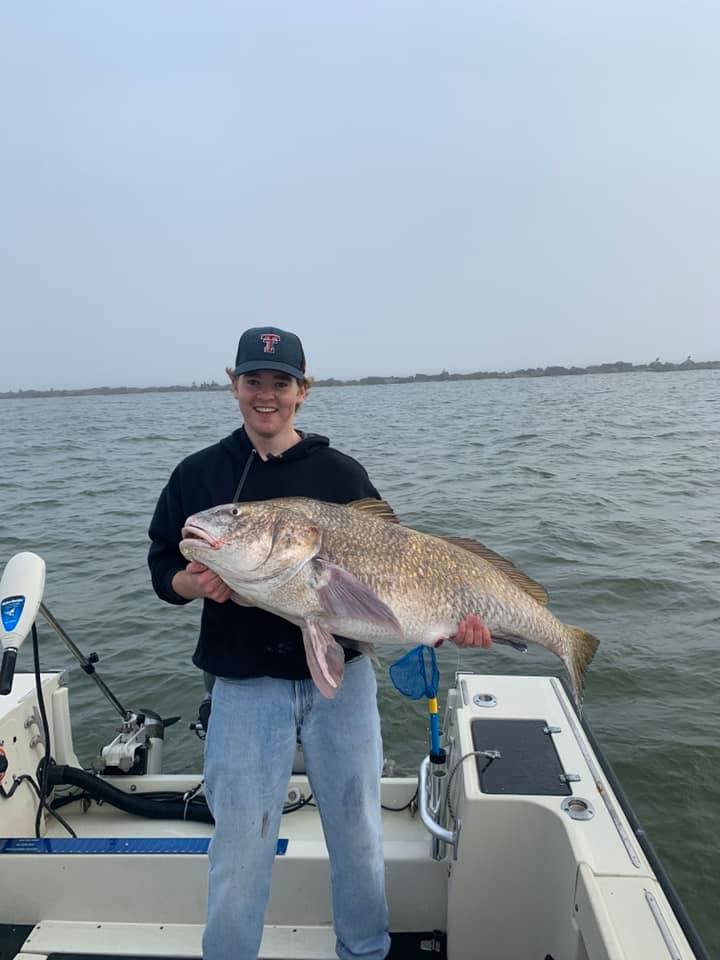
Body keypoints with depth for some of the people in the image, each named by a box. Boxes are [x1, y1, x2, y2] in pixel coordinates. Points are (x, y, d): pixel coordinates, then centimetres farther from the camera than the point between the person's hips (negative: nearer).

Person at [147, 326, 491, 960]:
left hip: (341, 676, 1)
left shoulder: (342, 474, 0)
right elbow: (162, 567, 6)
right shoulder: (199, 474, 2)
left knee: (358, 833, 16)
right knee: (240, 845, 8)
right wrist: (193, 583, -16)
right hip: (245, 685, 0)